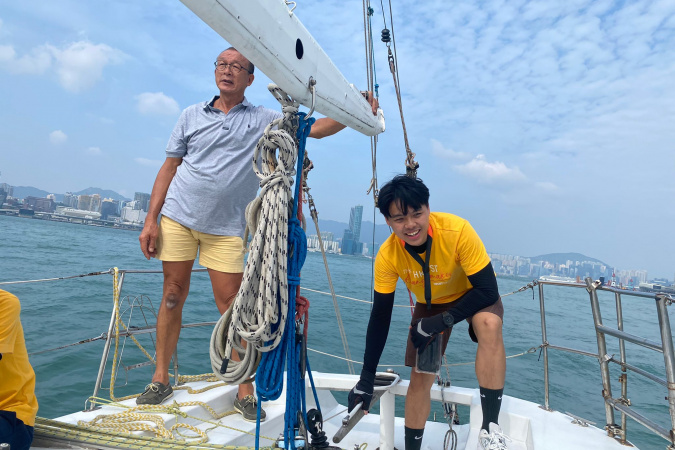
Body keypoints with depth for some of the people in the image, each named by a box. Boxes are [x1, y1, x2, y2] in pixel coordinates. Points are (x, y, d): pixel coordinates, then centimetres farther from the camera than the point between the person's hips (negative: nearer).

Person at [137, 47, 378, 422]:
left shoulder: (264, 120, 5)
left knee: (231, 305, -2)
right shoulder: (192, 115, 10)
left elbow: (316, 129, -1)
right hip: (177, 218, 2)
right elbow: (169, 168, 8)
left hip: (226, 228, -2)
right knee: (173, 296, 5)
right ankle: (161, 379, 22)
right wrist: (150, 219, 2)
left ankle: (245, 391, 9)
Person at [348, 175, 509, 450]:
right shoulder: (387, 256, -26)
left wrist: (442, 321, -37)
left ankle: (490, 427, -23)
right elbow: (380, 317, -16)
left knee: (489, 325, -35)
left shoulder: (457, 231, -35)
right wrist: (367, 379, -15)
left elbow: (487, 289, -28)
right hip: (430, 304, 2)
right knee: (420, 378, -2)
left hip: (474, 295, -2)